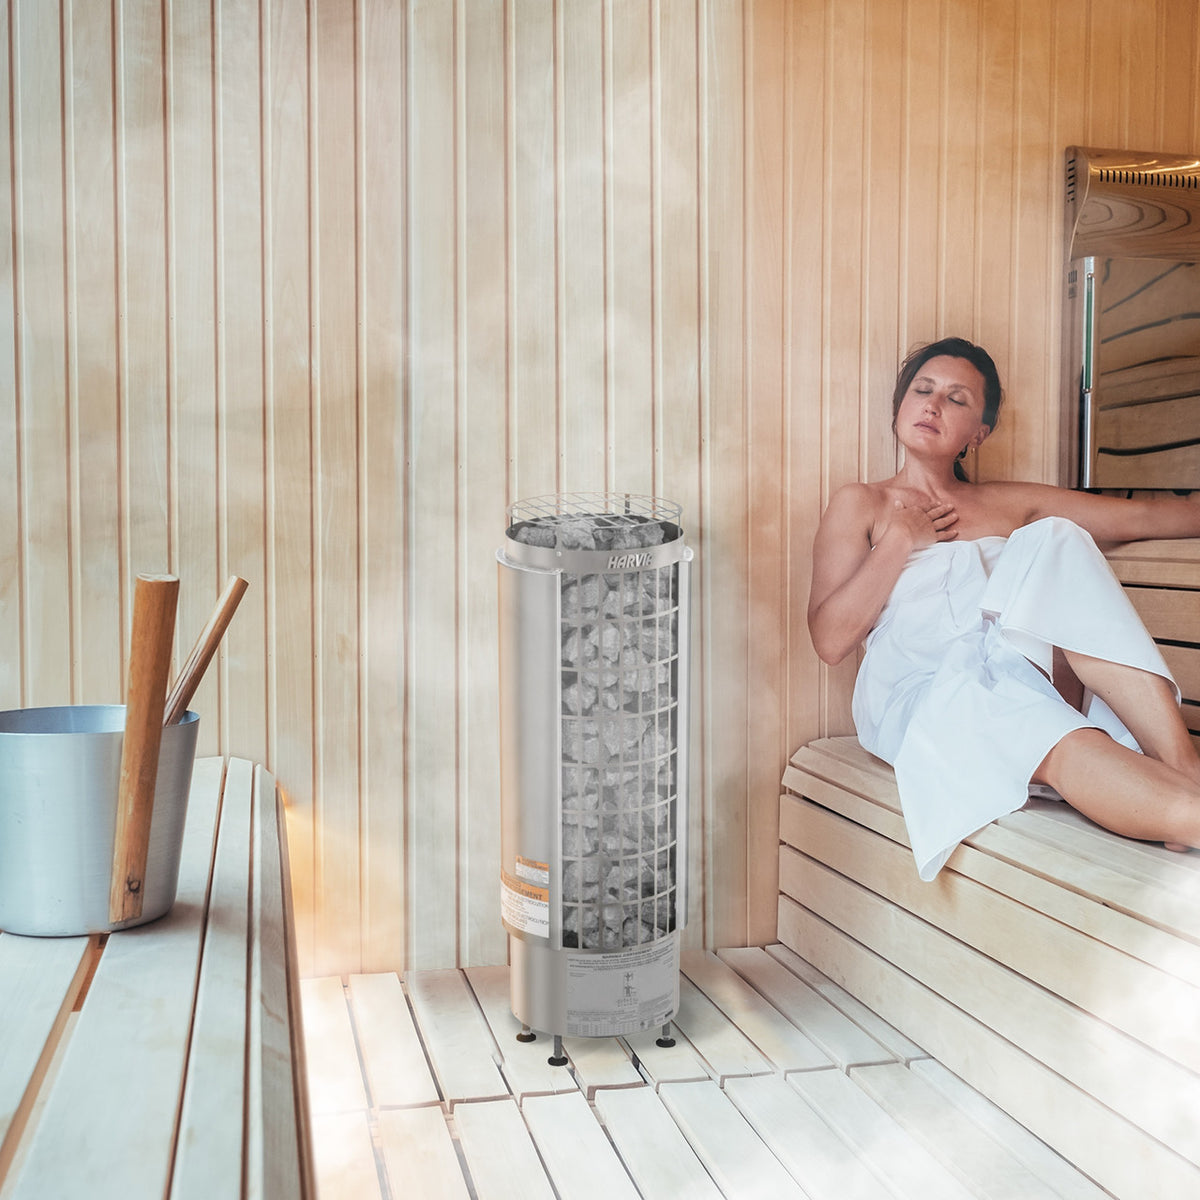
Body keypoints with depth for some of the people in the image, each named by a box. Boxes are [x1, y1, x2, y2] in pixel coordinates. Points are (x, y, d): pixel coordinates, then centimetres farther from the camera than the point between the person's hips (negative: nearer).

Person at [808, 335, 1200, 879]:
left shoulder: (1012, 504, 28)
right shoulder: (861, 505, 18)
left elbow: (1143, 516, 23)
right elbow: (830, 639, 6)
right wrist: (901, 538, 4)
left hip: (1025, 681, 4)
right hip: (921, 692, -3)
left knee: (1057, 542, -25)